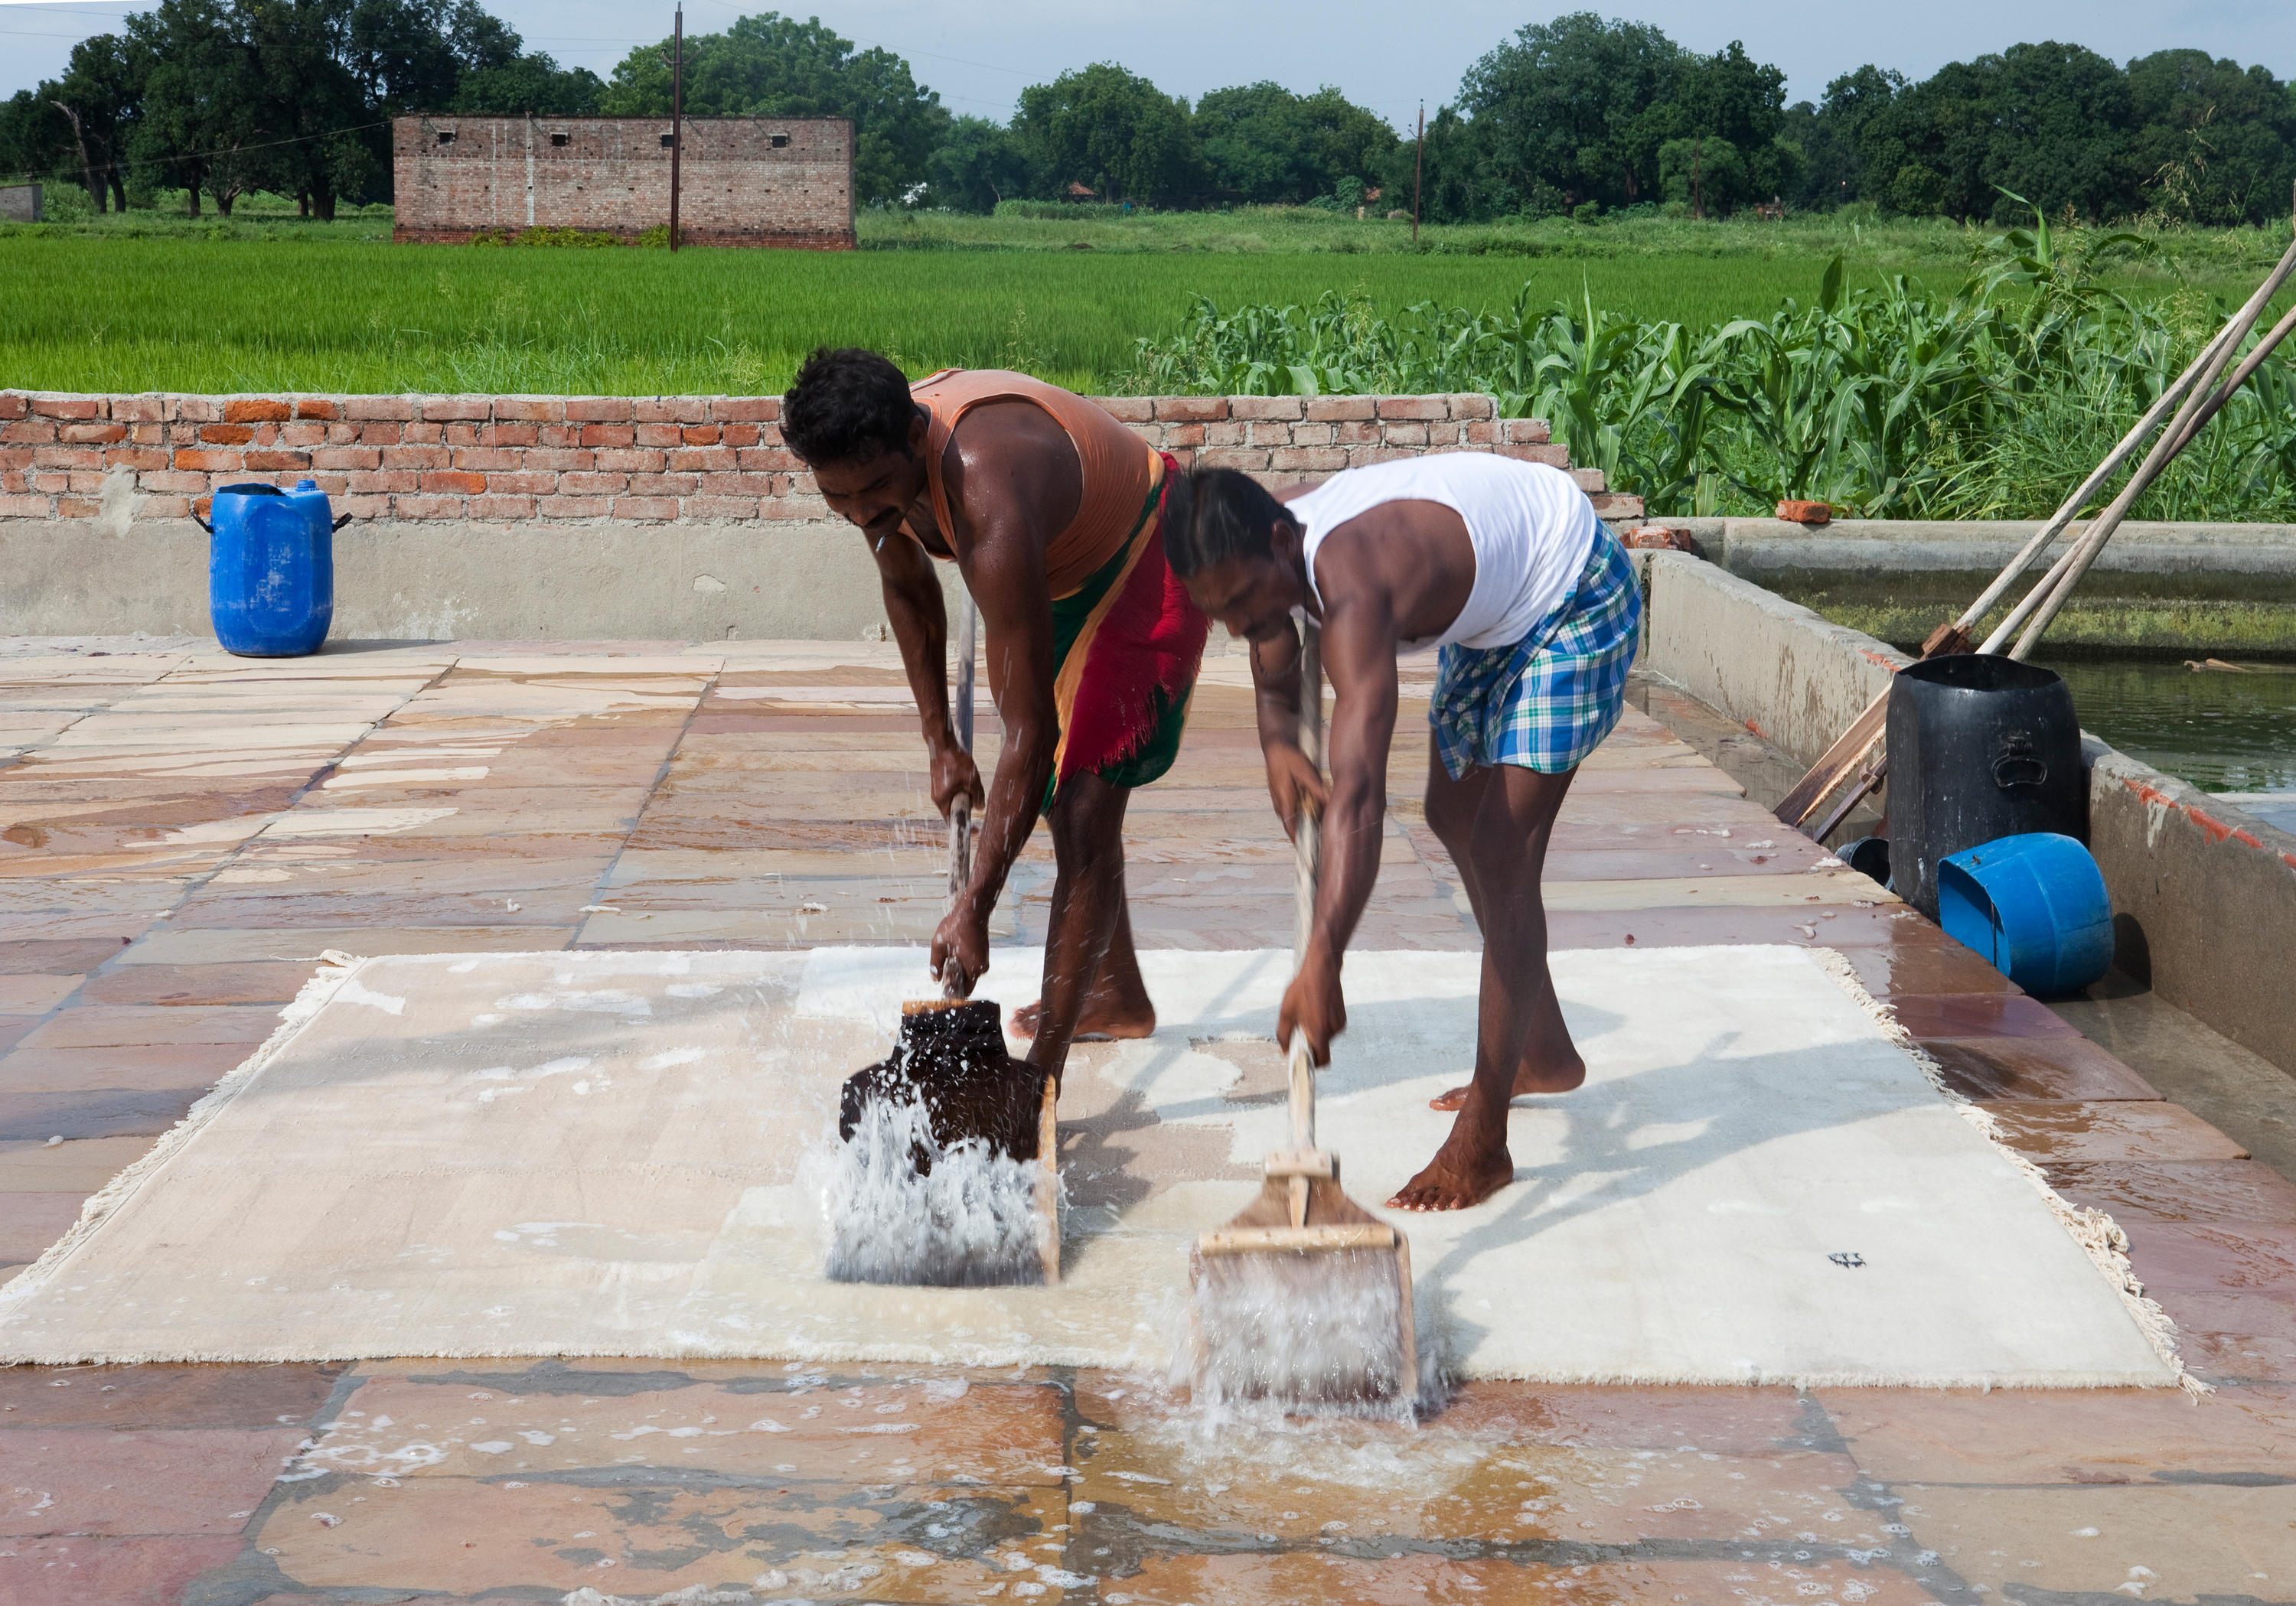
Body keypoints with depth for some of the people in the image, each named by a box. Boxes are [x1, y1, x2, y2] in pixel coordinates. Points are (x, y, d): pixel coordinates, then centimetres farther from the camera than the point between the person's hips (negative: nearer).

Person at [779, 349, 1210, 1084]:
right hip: (1062, 568, 9)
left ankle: (1041, 1071, -19)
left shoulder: (990, 511, -44)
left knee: (1085, 808, -20)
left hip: (1147, 560, -9)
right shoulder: (873, 467, -20)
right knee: (1053, 789, 21)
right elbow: (908, 589, 5)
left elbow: (1030, 729, -42)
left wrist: (974, 909, -41)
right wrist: (940, 742, 6)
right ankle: (1116, 995, 39)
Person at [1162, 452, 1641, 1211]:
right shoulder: (1266, 555, -15)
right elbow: (1276, 686, 5)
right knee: (1455, 814, 21)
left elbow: (1357, 794, -53)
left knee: (1502, 852, -18)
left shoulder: (1350, 589, -41)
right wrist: (1279, 746, -19)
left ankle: (1482, 1144, -13)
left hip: (1576, 597, -10)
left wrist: (1321, 965, -62)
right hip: (1489, 600, 10)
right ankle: (1543, 1052, 39)